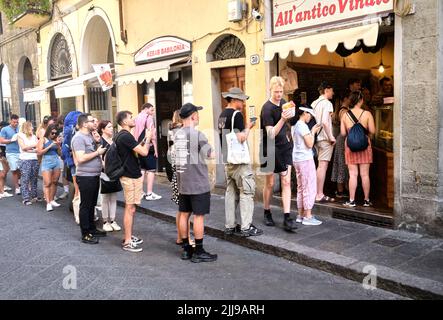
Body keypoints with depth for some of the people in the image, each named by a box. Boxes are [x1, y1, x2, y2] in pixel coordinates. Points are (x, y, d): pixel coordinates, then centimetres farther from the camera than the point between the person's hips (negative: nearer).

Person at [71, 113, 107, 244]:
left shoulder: (90, 136, 14)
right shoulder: (79, 138, -16)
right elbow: (81, 158, -25)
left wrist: (99, 148, 8)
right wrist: (97, 152, -18)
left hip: (94, 175, 9)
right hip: (85, 177, -9)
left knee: (92, 204, 18)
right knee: (85, 205, -1)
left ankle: (92, 229, 31)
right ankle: (85, 235, 8)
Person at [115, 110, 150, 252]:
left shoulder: (121, 135, 12)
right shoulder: (126, 136, -20)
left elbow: (135, 150, 20)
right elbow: (144, 152, -22)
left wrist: (145, 139, 11)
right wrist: (148, 138, -6)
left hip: (130, 175, 10)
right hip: (131, 176, -10)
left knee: (130, 208, 16)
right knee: (130, 209, -4)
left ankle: (129, 237, 26)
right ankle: (127, 242, 3)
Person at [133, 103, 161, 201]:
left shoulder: (137, 118, 15)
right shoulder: (149, 118, -8)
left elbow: (135, 134, 15)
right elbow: (152, 134, -13)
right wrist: (155, 148, -11)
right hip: (148, 146, -7)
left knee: (142, 169, 15)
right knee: (151, 170, -3)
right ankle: (149, 194, -5)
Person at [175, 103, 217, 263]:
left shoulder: (177, 134, 7)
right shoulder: (198, 135, -15)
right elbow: (211, 155, -9)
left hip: (182, 183, 7)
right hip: (198, 184, -7)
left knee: (184, 214, 11)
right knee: (198, 216, 1)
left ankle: (186, 249, 22)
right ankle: (199, 252, 7)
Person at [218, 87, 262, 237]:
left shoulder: (222, 115, 13)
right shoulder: (236, 114, -13)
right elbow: (241, 138, -19)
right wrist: (248, 127, -3)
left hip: (227, 159, 9)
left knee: (231, 192, 12)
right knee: (246, 192, -3)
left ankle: (229, 226, 17)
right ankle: (246, 227, -2)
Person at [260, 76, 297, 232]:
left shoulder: (283, 102, 6)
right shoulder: (267, 108, -14)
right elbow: (271, 134, -24)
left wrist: (292, 110, 7)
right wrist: (283, 119, -32)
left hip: (285, 148, 5)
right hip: (271, 150, -5)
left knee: (286, 182, -1)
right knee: (270, 184, 7)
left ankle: (287, 218, -1)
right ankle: (267, 213, 26)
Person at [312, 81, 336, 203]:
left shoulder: (314, 103, 14)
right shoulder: (327, 103, -10)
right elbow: (325, 122, -21)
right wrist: (331, 137, -15)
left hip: (316, 137, 8)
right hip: (325, 138, -8)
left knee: (320, 166, 14)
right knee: (323, 165, -6)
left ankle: (317, 193, 19)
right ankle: (320, 195, -3)